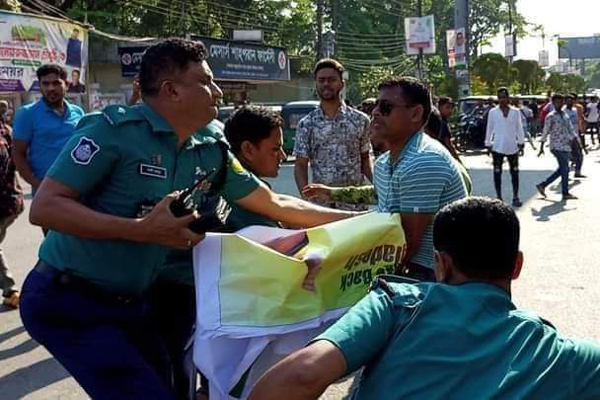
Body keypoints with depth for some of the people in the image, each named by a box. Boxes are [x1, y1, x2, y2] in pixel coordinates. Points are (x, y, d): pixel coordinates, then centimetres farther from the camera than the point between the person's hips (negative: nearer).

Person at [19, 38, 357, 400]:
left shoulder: (210, 153, 1)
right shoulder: (113, 130, -18)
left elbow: (276, 205, 10)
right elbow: (44, 207, -22)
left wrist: (357, 221, 9)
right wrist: (141, 230, -30)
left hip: (130, 302, 7)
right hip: (68, 301, -7)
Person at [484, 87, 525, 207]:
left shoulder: (515, 112, 4)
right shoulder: (493, 112, 1)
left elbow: (519, 128, 8)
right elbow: (489, 129, 4)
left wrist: (521, 142, 5)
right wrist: (488, 144, 2)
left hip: (512, 146, 1)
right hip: (497, 147, -1)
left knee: (515, 172, 4)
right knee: (497, 173, 2)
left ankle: (515, 197, 10)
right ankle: (499, 197, 9)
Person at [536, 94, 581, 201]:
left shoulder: (565, 115, 14)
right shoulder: (550, 117, -8)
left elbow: (570, 129, 17)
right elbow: (545, 132, -8)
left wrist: (576, 138, 2)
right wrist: (541, 147, -8)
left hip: (566, 146, 8)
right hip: (557, 147, -8)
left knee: (562, 169, 11)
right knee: (565, 169, -6)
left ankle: (542, 185, 21)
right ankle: (565, 193, 3)